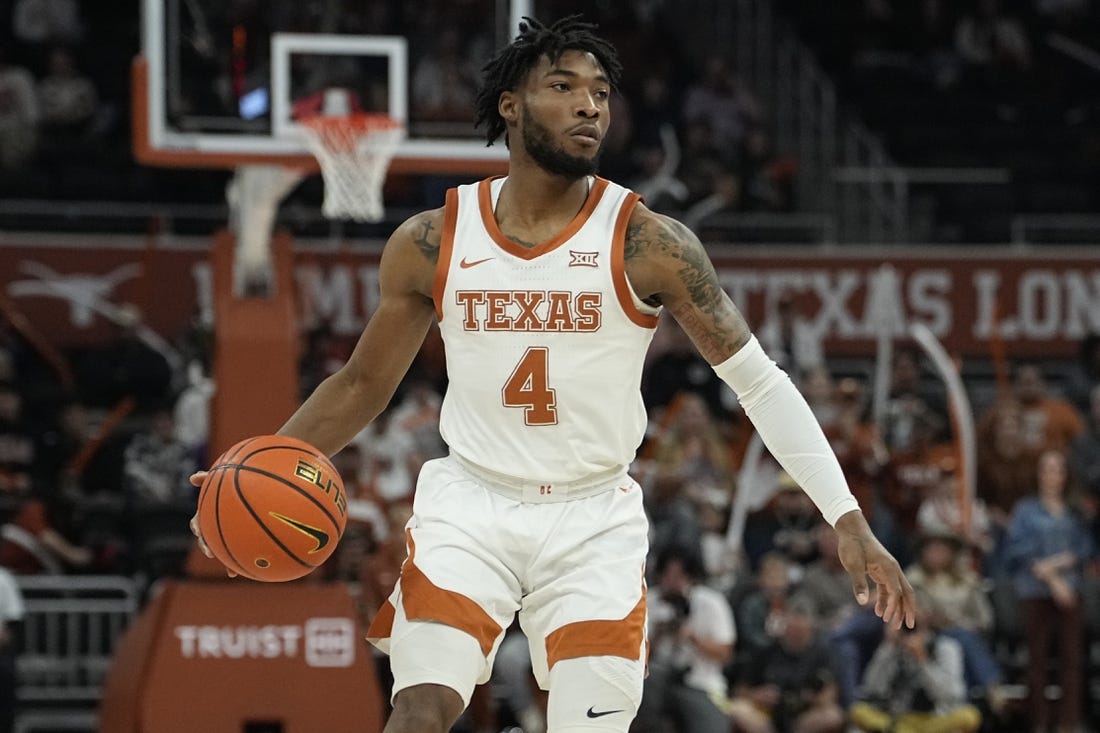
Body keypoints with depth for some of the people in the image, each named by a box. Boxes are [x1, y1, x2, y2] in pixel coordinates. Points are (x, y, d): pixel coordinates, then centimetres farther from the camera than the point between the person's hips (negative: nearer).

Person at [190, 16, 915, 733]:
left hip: (595, 521, 0)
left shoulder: (648, 243, -9)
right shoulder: (432, 242, -2)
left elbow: (759, 380, -8)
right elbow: (363, 385, 11)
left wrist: (848, 519, -16)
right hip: (470, 505, 1)